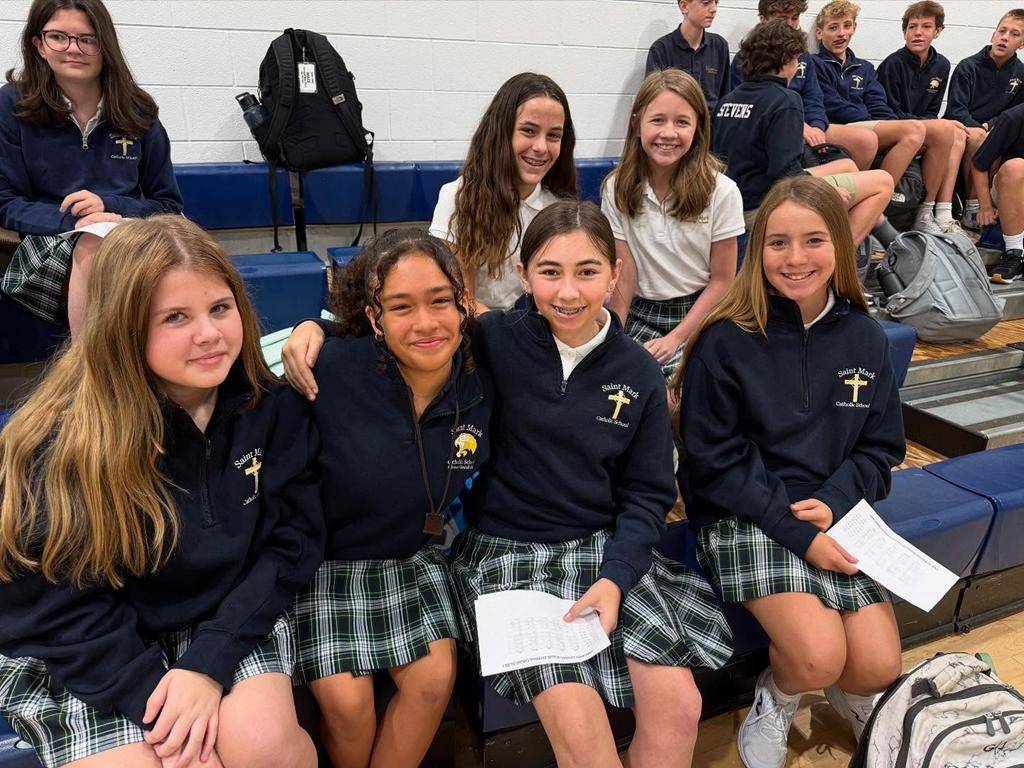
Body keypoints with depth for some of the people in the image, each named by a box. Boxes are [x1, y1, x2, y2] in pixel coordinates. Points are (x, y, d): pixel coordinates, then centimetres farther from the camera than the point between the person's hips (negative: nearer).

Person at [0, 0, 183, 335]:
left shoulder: (137, 112, 11)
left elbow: (169, 204, 11)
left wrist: (109, 206, -8)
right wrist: (74, 220, -17)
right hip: (48, 243, -1)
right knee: (95, 246, -36)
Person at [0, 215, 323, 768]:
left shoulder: (270, 405, -11)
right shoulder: (64, 439, -18)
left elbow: (293, 539, -7)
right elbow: (52, 603, -12)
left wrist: (209, 663, -17)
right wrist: (157, 700, -19)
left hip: (228, 619, 1)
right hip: (85, 659, -1)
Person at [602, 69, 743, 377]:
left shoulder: (721, 191, -7)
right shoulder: (617, 189, -2)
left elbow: (722, 279, -4)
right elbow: (625, 276, -4)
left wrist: (675, 338, -11)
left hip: (699, 313, -1)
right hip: (641, 314, 1)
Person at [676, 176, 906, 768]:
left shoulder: (866, 339, 3)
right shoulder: (727, 341, -11)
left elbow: (881, 448, 8)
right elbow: (712, 461, -10)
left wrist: (833, 503, -12)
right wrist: (798, 533, -15)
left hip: (837, 515, 4)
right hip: (745, 516, -4)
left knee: (879, 666, -9)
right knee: (819, 656, -22)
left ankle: (853, 696, 30)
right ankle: (777, 703, 15)